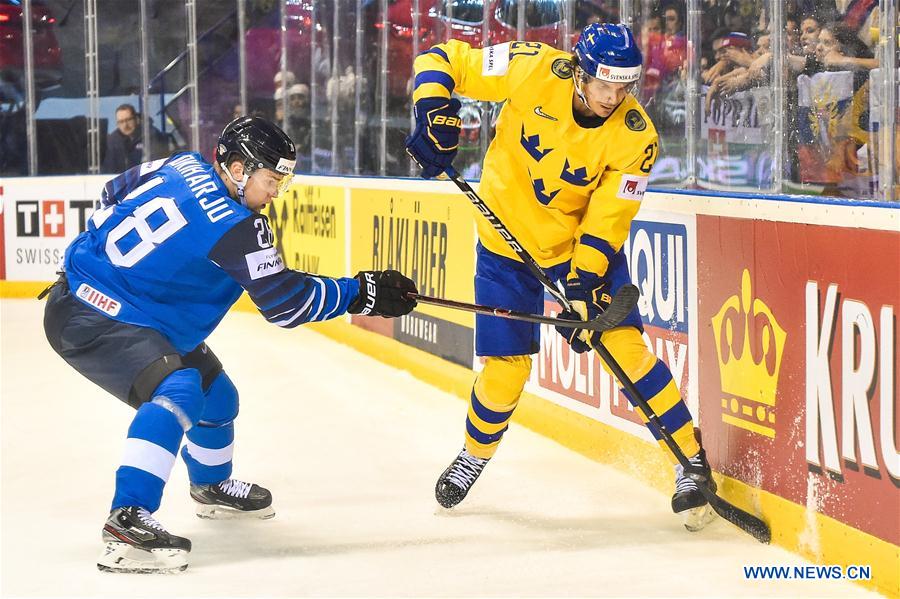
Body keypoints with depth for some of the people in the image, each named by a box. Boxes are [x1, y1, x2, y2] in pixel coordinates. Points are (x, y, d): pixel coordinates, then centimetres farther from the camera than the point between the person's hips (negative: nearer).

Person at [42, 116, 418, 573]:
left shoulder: (183, 166, 1)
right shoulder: (235, 227, -24)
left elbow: (114, 194, 17)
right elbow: (287, 305, -17)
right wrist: (363, 293, -11)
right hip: (87, 319, -10)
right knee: (177, 391, -31)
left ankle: (211, 487, 50)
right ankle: (127, 522, -39)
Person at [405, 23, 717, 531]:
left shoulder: (635, 136, -20)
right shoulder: (534, 71, -22)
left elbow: (608, 217, -18)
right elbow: (440, 60, -14)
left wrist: (584, 284, -28)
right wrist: (435, 112, -30)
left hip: (587, 242, 0)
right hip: (508, 240, 0)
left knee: (625, 346, -15)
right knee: (505, 369, 0)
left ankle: (691, 461, -3)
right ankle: (476, 454, 31)